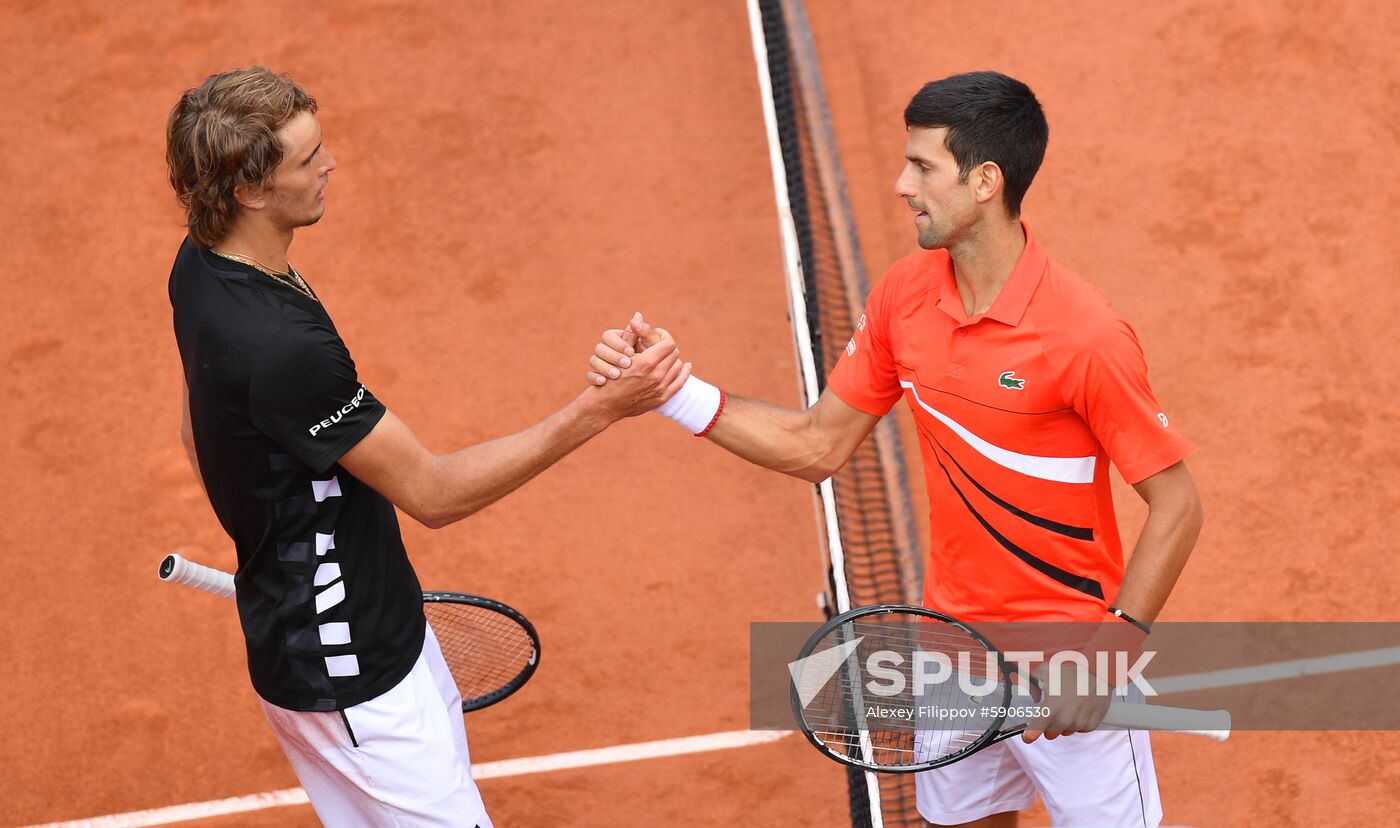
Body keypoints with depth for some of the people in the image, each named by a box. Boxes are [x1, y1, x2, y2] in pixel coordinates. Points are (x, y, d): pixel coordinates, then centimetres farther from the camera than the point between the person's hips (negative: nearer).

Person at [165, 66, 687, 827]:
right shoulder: (279, 346, -34)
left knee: (445, 764, 25)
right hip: (347, 673, -10)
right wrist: (600, 409, -28)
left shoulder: (202, 266, -3)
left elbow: (200, 435, 13)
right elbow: (433, 493, -26)